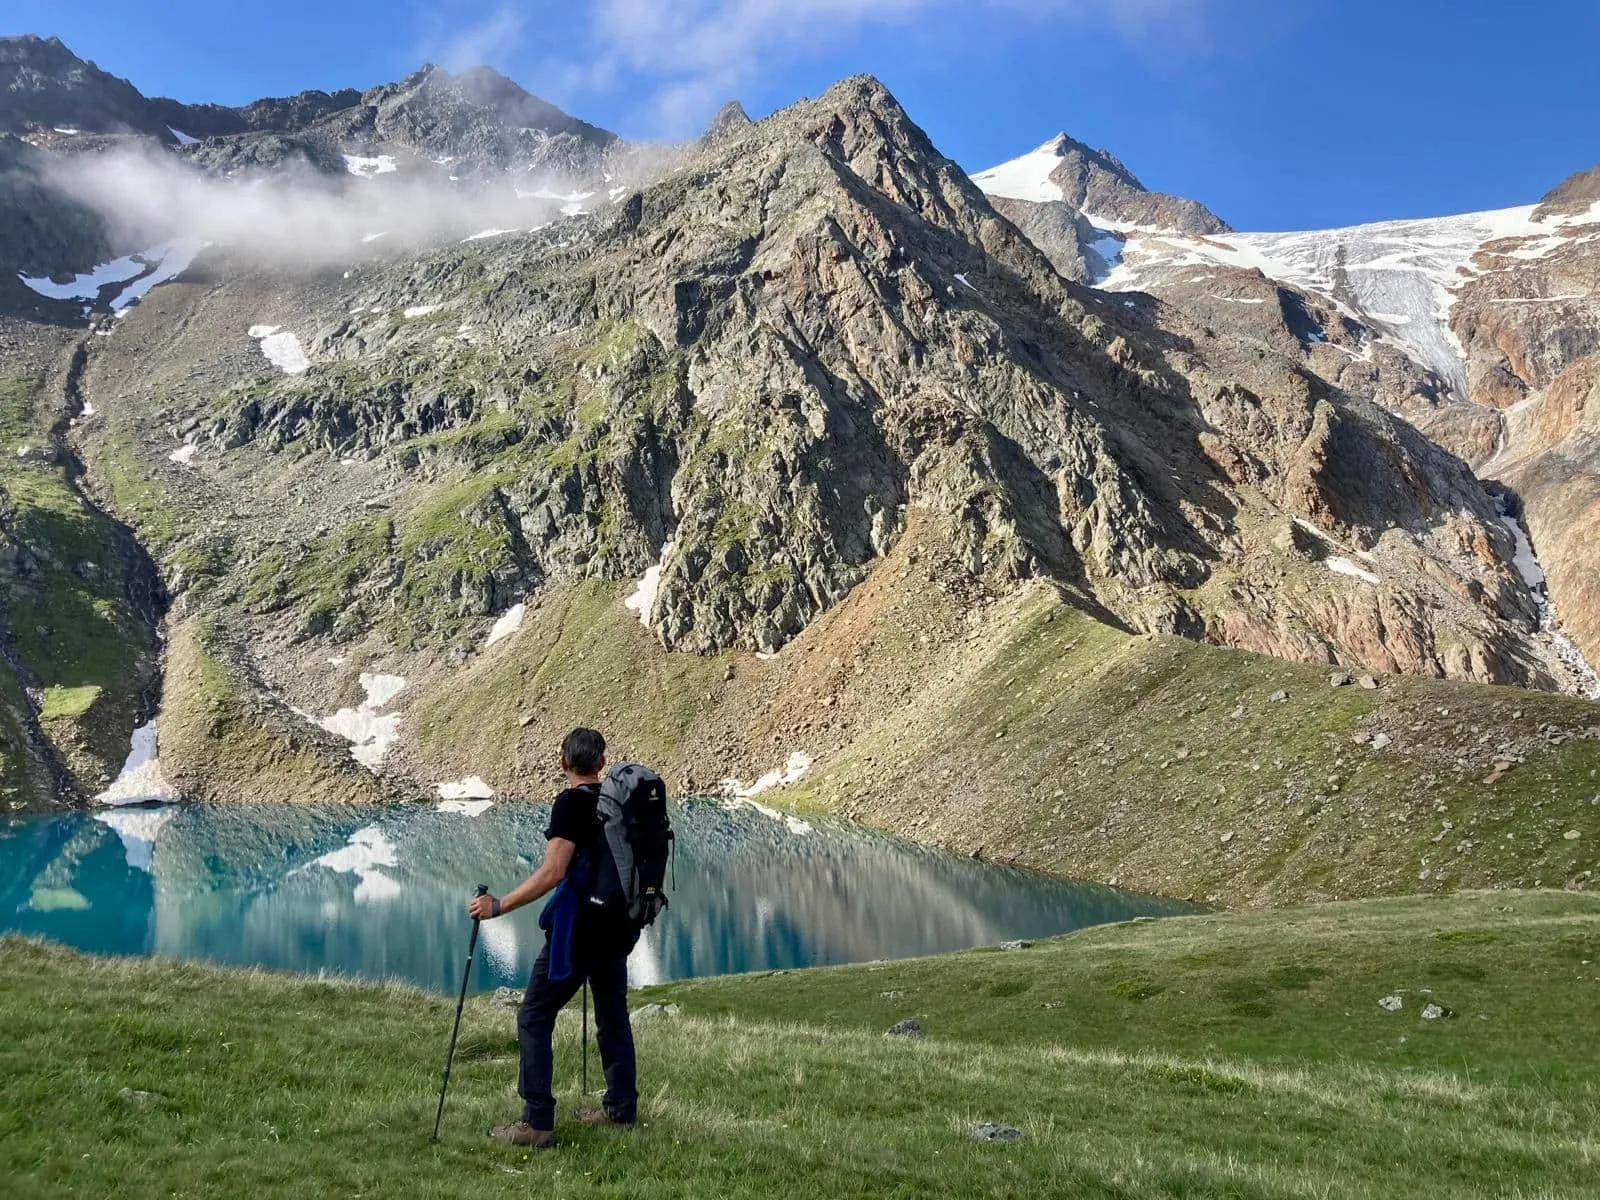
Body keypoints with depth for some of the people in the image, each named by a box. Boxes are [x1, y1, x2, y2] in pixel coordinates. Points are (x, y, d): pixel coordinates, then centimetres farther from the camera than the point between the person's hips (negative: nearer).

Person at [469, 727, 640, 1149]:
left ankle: (537, 1123, -4)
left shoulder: (572, 803, -13)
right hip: (619, 925, 8)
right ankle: (621, 1107, 25)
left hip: (579, 928, -7)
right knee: (612, 1013, 19)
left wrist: (498, 906, -20)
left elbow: (552, 873, -22)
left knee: (534, 1017, 0)